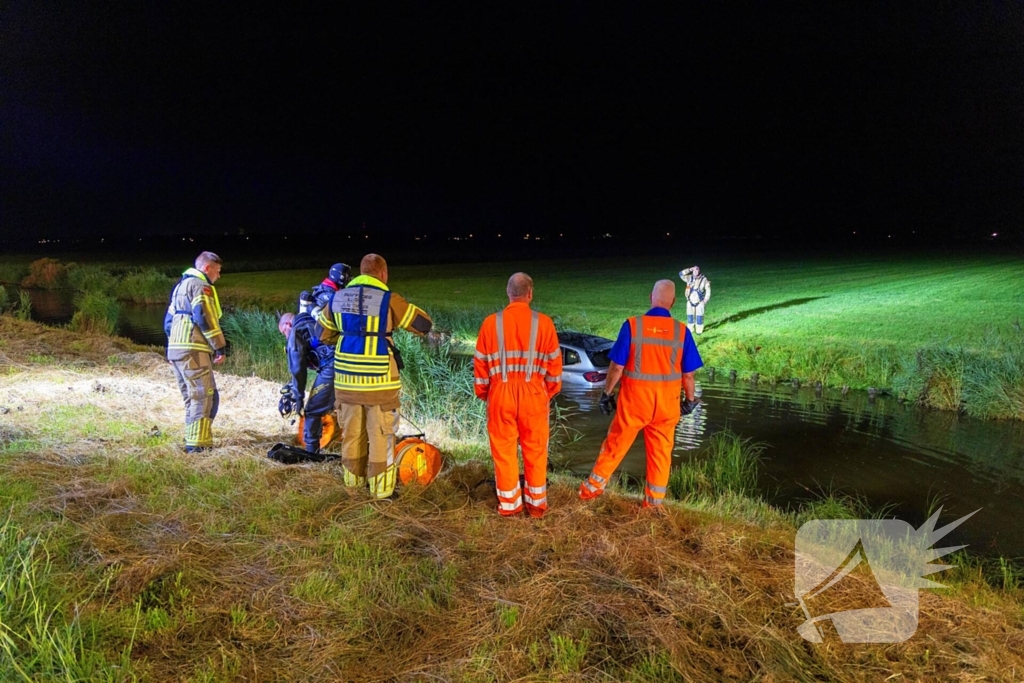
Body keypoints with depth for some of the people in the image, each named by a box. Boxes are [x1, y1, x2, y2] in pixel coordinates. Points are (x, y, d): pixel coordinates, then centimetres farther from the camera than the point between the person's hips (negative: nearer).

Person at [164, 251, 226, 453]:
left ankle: (192, 441, 17)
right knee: (205, 397, -8)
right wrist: (219, 347, -15)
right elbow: (204, 318, -17)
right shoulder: (200, 285, -6)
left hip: (175, 350, 10)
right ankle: (197, 444, -11)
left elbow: (168, 321, 25)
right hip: (193, 351, -10)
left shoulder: (180, 285, 25)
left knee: (191, 398, 15)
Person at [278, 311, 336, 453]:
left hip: (331, 366, -7)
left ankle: (311, 452, 15)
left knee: (312, 411, 8)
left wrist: (298, 397, 8)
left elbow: (297, 368, 3)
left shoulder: (297, 331, 12)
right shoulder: (315, 324, 35)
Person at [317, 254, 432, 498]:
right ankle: (381, 488, 14)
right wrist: (401, 315, 13)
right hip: (379, 381, -5)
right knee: (381, 436, 7)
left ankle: (353, 478, 34)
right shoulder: (389, 300, -11)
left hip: (346, 379, 5)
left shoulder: (337, 298, 5)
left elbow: (323, 334, 17)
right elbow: (424, 325, -3)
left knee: (351, 432, 19)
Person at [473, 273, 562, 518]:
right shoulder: (543, 323, -4)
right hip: (533, 392, 0)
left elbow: (481, 362, 2)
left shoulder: (491, 322, -3)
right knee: (535, 449, 13)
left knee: (503, 449, 11)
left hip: (501, 392, 0)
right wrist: (550, 391, 15)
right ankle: (536, 503, 23)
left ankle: (509, 504, 22)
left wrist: (482, 392, 15)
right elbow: (554, 362, 1)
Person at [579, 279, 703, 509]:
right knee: (661, 452, 14)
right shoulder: (681, 331, -5)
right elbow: (688, 374, 0)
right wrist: (690, 399, 15)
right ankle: (654, 501, 23)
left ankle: (591, 488, 24)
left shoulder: (632, 325, -11)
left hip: (634, 398, -1)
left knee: (615, 445, 12)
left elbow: (617, 366, -9)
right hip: (667, 401, 1)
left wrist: (607, 393, 4)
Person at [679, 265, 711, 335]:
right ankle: (690, 330, 18)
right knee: (690, 316, 8)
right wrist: (689, 270, -14)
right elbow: (681, 274, -7)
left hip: (699, 302, -3)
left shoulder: (704, 280, -10)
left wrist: (705, 301, -8)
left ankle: (699, 330, 11)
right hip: (690, 301, 3)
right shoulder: (689, 278, -2)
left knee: (699, 317, 2)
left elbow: (708, 291, -5)